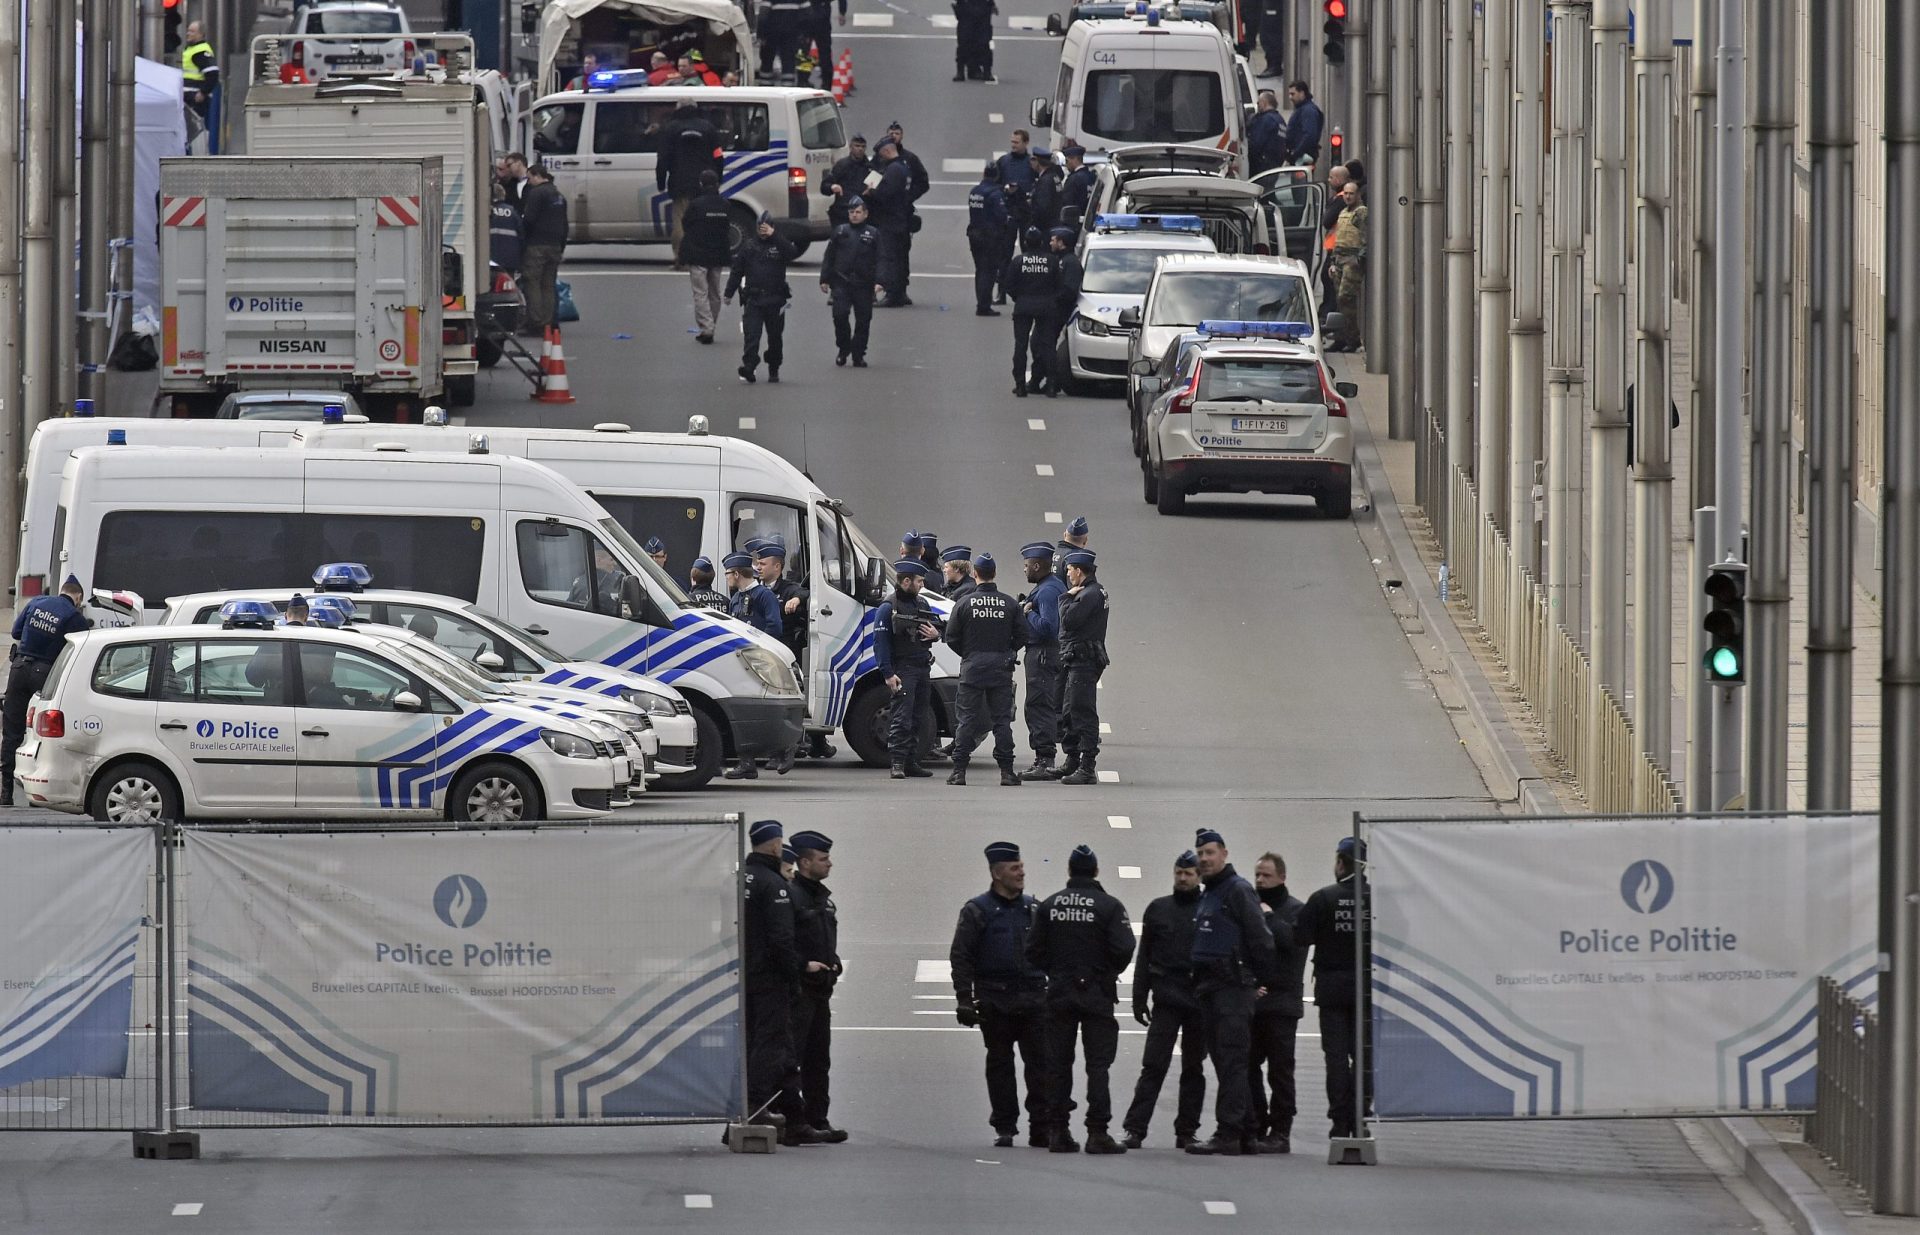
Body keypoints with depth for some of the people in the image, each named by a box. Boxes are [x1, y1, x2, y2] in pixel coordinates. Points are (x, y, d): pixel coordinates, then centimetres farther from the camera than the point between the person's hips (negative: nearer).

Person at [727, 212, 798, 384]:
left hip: (775, 300, 0)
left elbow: (793, 252, -19)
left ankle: (774, 370, 23)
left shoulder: (779, 245, 4)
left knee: (775, 337, 9)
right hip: (753, 299, 0)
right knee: (751, 336, -10)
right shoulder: (749, 247, 8)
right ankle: (748, 371, -16)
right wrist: (729, 292, 9)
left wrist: (774, 235, -19)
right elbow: (737, 271, 12)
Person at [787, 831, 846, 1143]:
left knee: (818, 1059, 12)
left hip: (820, 989, 9)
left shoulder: (823, 898, 18)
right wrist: (805, 964, -20)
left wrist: (833, 963, 10)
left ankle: (817, 1120, 17)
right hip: (797, 988, -9)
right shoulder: (789, 895, -11)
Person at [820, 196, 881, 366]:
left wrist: (878, 282, -10)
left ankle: (858, 355, 14)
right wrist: (824, 279, 5)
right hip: (841, 283, 0)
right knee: (840, 315, -13)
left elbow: (878, 261, 2)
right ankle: (843, 348, 7)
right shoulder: (840, 232, 9)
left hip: (864, 286, 0)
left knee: (863, 320, 3)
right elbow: (828, 257, 11)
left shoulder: (872, 234, 6)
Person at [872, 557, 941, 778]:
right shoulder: (888, 607, -7)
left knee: (918, 718, 9)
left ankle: (912, 762, 15)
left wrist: (936, 634, 1)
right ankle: (898, 763, -13)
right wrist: (888, 673, -18)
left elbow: (934, 629, 28)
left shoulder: (922, 604, 15)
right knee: (901, 717, -12)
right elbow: (880, 642, -11)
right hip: (902, 669, -7)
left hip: (922, 668, 7)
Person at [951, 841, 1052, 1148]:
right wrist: (965, 1000, -10)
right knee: (1000, 1066, 4)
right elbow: (960, 957, -3)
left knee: (1040, 1065, -3)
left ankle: (1042, 1129, -1)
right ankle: (1004, 1129, 11)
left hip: (1033, 999, 3)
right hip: (995, 1003, -3)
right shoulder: (977, 911, -1)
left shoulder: (1034, 909, 11)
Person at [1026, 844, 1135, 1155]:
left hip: (1059, 991, 3)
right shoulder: (1109, 907, -9)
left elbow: (1034, 951, 1)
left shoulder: (1049, 906, 2)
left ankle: (1059, 1132, 8)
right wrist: (1110, 972, 8)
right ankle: (1097, 1133, -8)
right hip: (1097, 993, -3)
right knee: (1098, 1063, -1)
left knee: (1058, 1062, 9)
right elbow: (1123, 950, -14)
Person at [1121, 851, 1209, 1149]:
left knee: (1193, 1068, 6)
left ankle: (1187, 1131, 11)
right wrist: (1140, 998, 3)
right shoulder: (1158, 909, 9)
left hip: (1199, 1001, 0)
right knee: (1153, 1065, -6)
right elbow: (1144, 957, 9)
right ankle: (1135, 1129, -10)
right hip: (1166, 1000, 0)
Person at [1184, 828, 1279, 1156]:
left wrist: (1267, 981, -11)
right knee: (1227, 1063, 9)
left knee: (1231, 1061, -12)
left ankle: (1227, 1133, -16)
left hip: (1233, 986, -9)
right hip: (1208, 989, 9)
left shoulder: (1238, 890, -6)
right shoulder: (1205, 896, 21)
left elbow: (1260, 938, -11)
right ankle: (1245, 1135, 12)